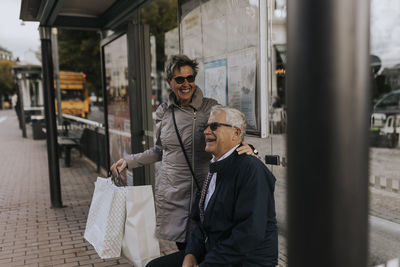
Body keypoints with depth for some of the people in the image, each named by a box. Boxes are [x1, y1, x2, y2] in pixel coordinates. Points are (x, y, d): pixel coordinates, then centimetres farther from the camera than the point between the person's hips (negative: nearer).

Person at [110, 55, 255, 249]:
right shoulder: (163, 111, 6)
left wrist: (245, 148, -25)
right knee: (183, 248, 11)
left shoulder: (211, 108, -5)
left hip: (200, 188, -3)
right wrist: (129, 161, 14)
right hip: (170, 190, 3)